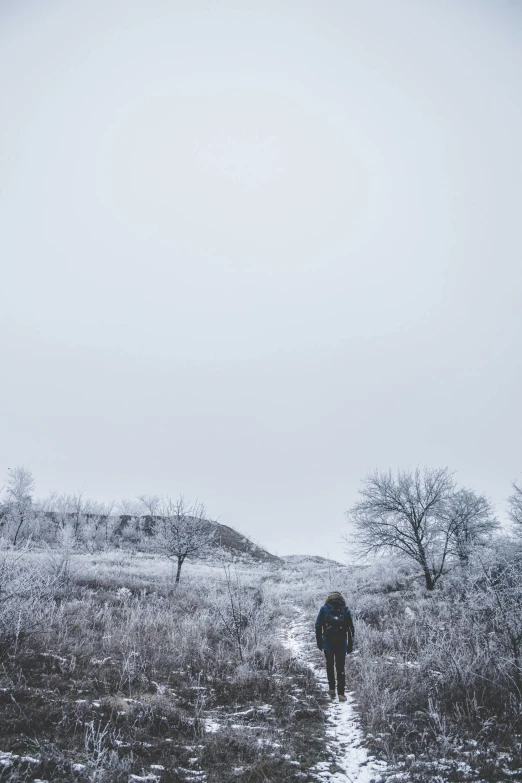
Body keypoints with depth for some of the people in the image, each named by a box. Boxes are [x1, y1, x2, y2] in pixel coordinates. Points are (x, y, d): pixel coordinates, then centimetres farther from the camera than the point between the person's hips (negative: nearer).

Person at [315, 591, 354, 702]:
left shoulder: (324, 609, 0)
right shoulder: (346, 610, 2)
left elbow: (318, 626, -1)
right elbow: (351, 629, 2)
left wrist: (319, 642, 6)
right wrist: (350, 645, 9)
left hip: (328, 644, 0)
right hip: (341, 645, 0)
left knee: (330, 666, 18)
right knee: (340, 669, 10)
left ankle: (332, 689, 21)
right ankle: (341, 693, 9)